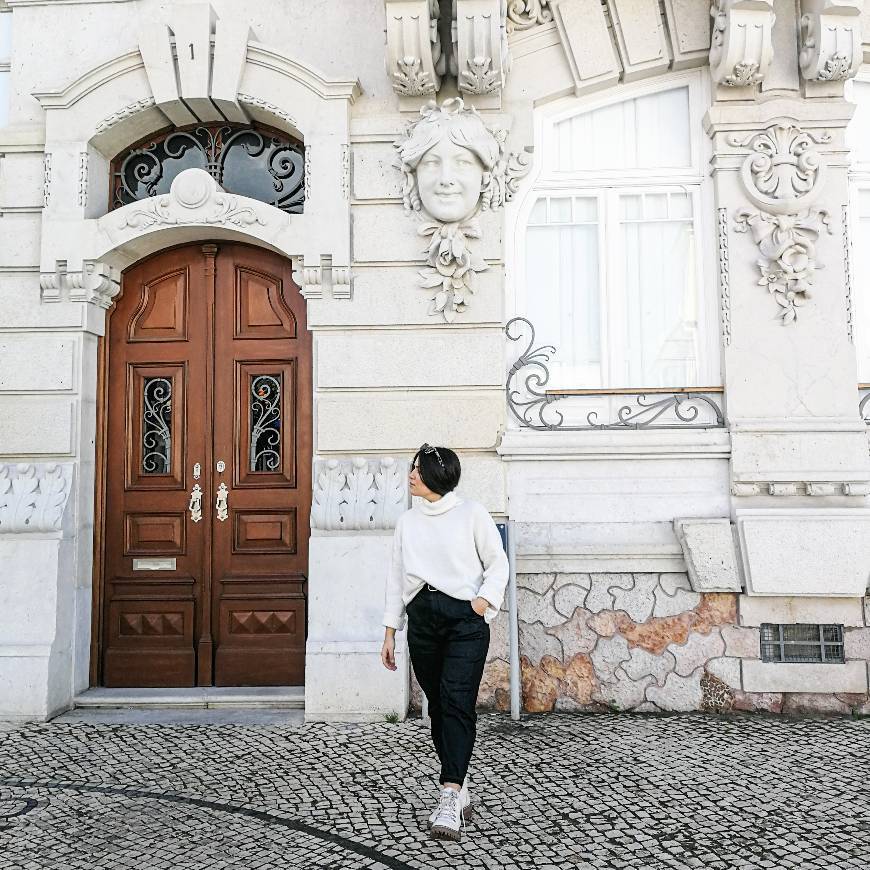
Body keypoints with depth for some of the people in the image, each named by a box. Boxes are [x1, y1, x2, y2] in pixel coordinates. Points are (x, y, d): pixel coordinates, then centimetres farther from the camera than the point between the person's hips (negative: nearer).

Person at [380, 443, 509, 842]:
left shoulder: (472, 513, 2)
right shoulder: (407, 521, 15)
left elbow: (497, 563, 5)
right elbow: (396, 577, 15)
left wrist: (484, 600, -12)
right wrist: (390, 631, 11)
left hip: (465, 616, -4)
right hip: (422, 616, 5)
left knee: (456, 701, -15)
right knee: (437, 704, 7)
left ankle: (449, 799, -19)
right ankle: (460, 793, 21)